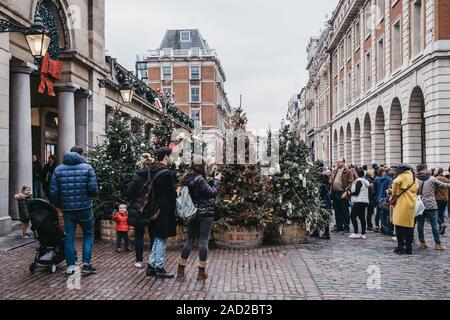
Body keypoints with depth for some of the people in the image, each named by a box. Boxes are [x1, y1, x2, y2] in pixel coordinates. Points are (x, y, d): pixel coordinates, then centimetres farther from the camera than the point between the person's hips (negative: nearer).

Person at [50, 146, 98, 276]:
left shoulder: (58, 169, 2)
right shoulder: (87, 168, -6)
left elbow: (53, 192, -2)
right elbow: (94, 190, -12)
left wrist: (59, 205, 14)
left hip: (67, 209, 2)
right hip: (85, 208, -2)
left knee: (69, 237, 11)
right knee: (88, 235, 13)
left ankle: (70, 267, 15)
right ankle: (86, 265, 7)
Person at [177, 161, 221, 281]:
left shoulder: (188, 179, 9)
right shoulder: (199, 179, -17)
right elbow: (213, 193, -13)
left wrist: (212, 180, 8)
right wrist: (217, 180, 0)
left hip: (193, 214, 8)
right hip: (206, 213, -8)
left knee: (190, 240, 12)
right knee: (203, 241, -1)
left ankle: (181, 270, 13)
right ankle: (201, 272, 4)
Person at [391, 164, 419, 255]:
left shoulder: (403, 176, -6)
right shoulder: (415, 179, 16)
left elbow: (395, 182, -24)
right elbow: (416, 189, 18)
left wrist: (394, 194, -12)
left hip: (402, 204, -7)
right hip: (412, 204, 7)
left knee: (399, 226, -1)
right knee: (409, 226, 10)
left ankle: (400, 247, -2)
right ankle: (409, 248, 13)